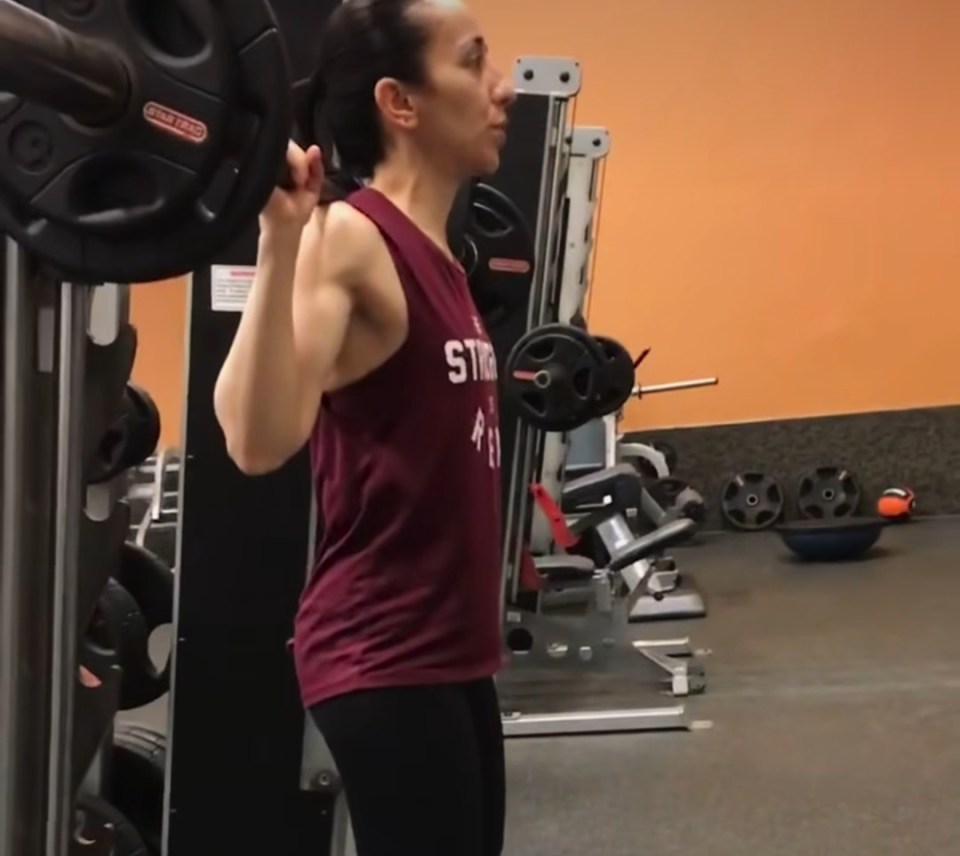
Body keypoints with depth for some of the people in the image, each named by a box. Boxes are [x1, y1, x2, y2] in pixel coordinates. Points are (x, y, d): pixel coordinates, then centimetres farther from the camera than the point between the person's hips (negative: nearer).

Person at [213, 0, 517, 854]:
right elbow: (258, 439, -29)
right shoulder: (349, 240, -16)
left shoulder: (431, 252, 11)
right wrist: (282, 239, -36)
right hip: (383, 658, -10)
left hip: (448, 648, 10)